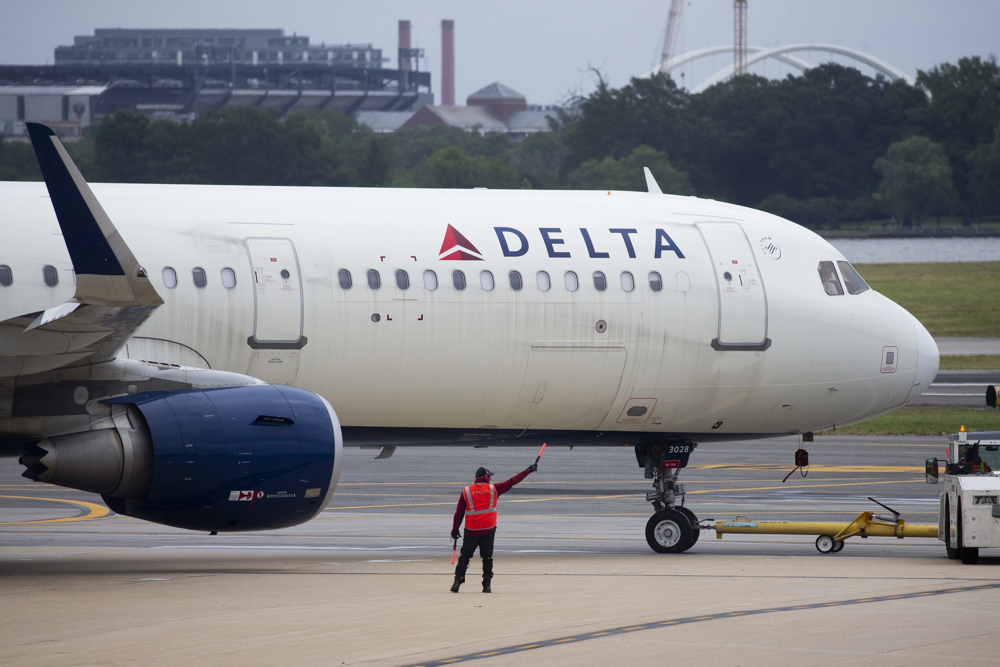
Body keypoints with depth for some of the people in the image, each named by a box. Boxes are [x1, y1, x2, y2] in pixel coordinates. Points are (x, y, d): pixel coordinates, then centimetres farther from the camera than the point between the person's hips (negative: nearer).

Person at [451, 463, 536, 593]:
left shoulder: (466, 491, 1)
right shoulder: (493, 489, 1)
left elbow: (459, 512, 3)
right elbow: (512, 482, 4)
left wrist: (455, 529, 10)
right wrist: (529, 470, 11)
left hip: (471, 530, 0)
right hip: (488, 530, 0)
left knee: (465, 556, 7)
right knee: (487, 557, 6)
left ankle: (457, 581, -1)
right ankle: (486, 585, 2)